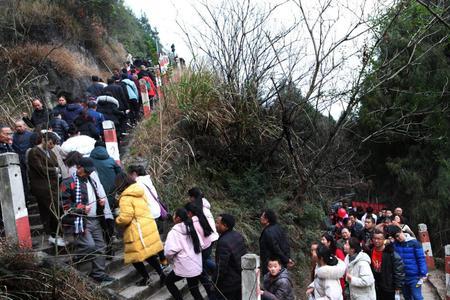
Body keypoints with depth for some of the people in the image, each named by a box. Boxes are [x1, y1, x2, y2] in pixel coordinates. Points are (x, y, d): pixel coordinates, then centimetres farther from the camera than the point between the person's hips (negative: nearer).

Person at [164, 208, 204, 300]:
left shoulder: (174, 232, -14)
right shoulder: (192, 228, 7)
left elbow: (169, 251, -23)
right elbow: (200, 244, 12)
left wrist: (170, 259, -2)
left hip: (184, 266, -7)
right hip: (196, 265, 7)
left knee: (169, 282, 17)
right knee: (194, 289, 15)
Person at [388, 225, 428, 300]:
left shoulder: (414, 243, -10)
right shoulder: (394, 244, 1)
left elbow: (421, 259, -9)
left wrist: (423, 275, -11)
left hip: (414, 277, -4)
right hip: (402, 277, 5)